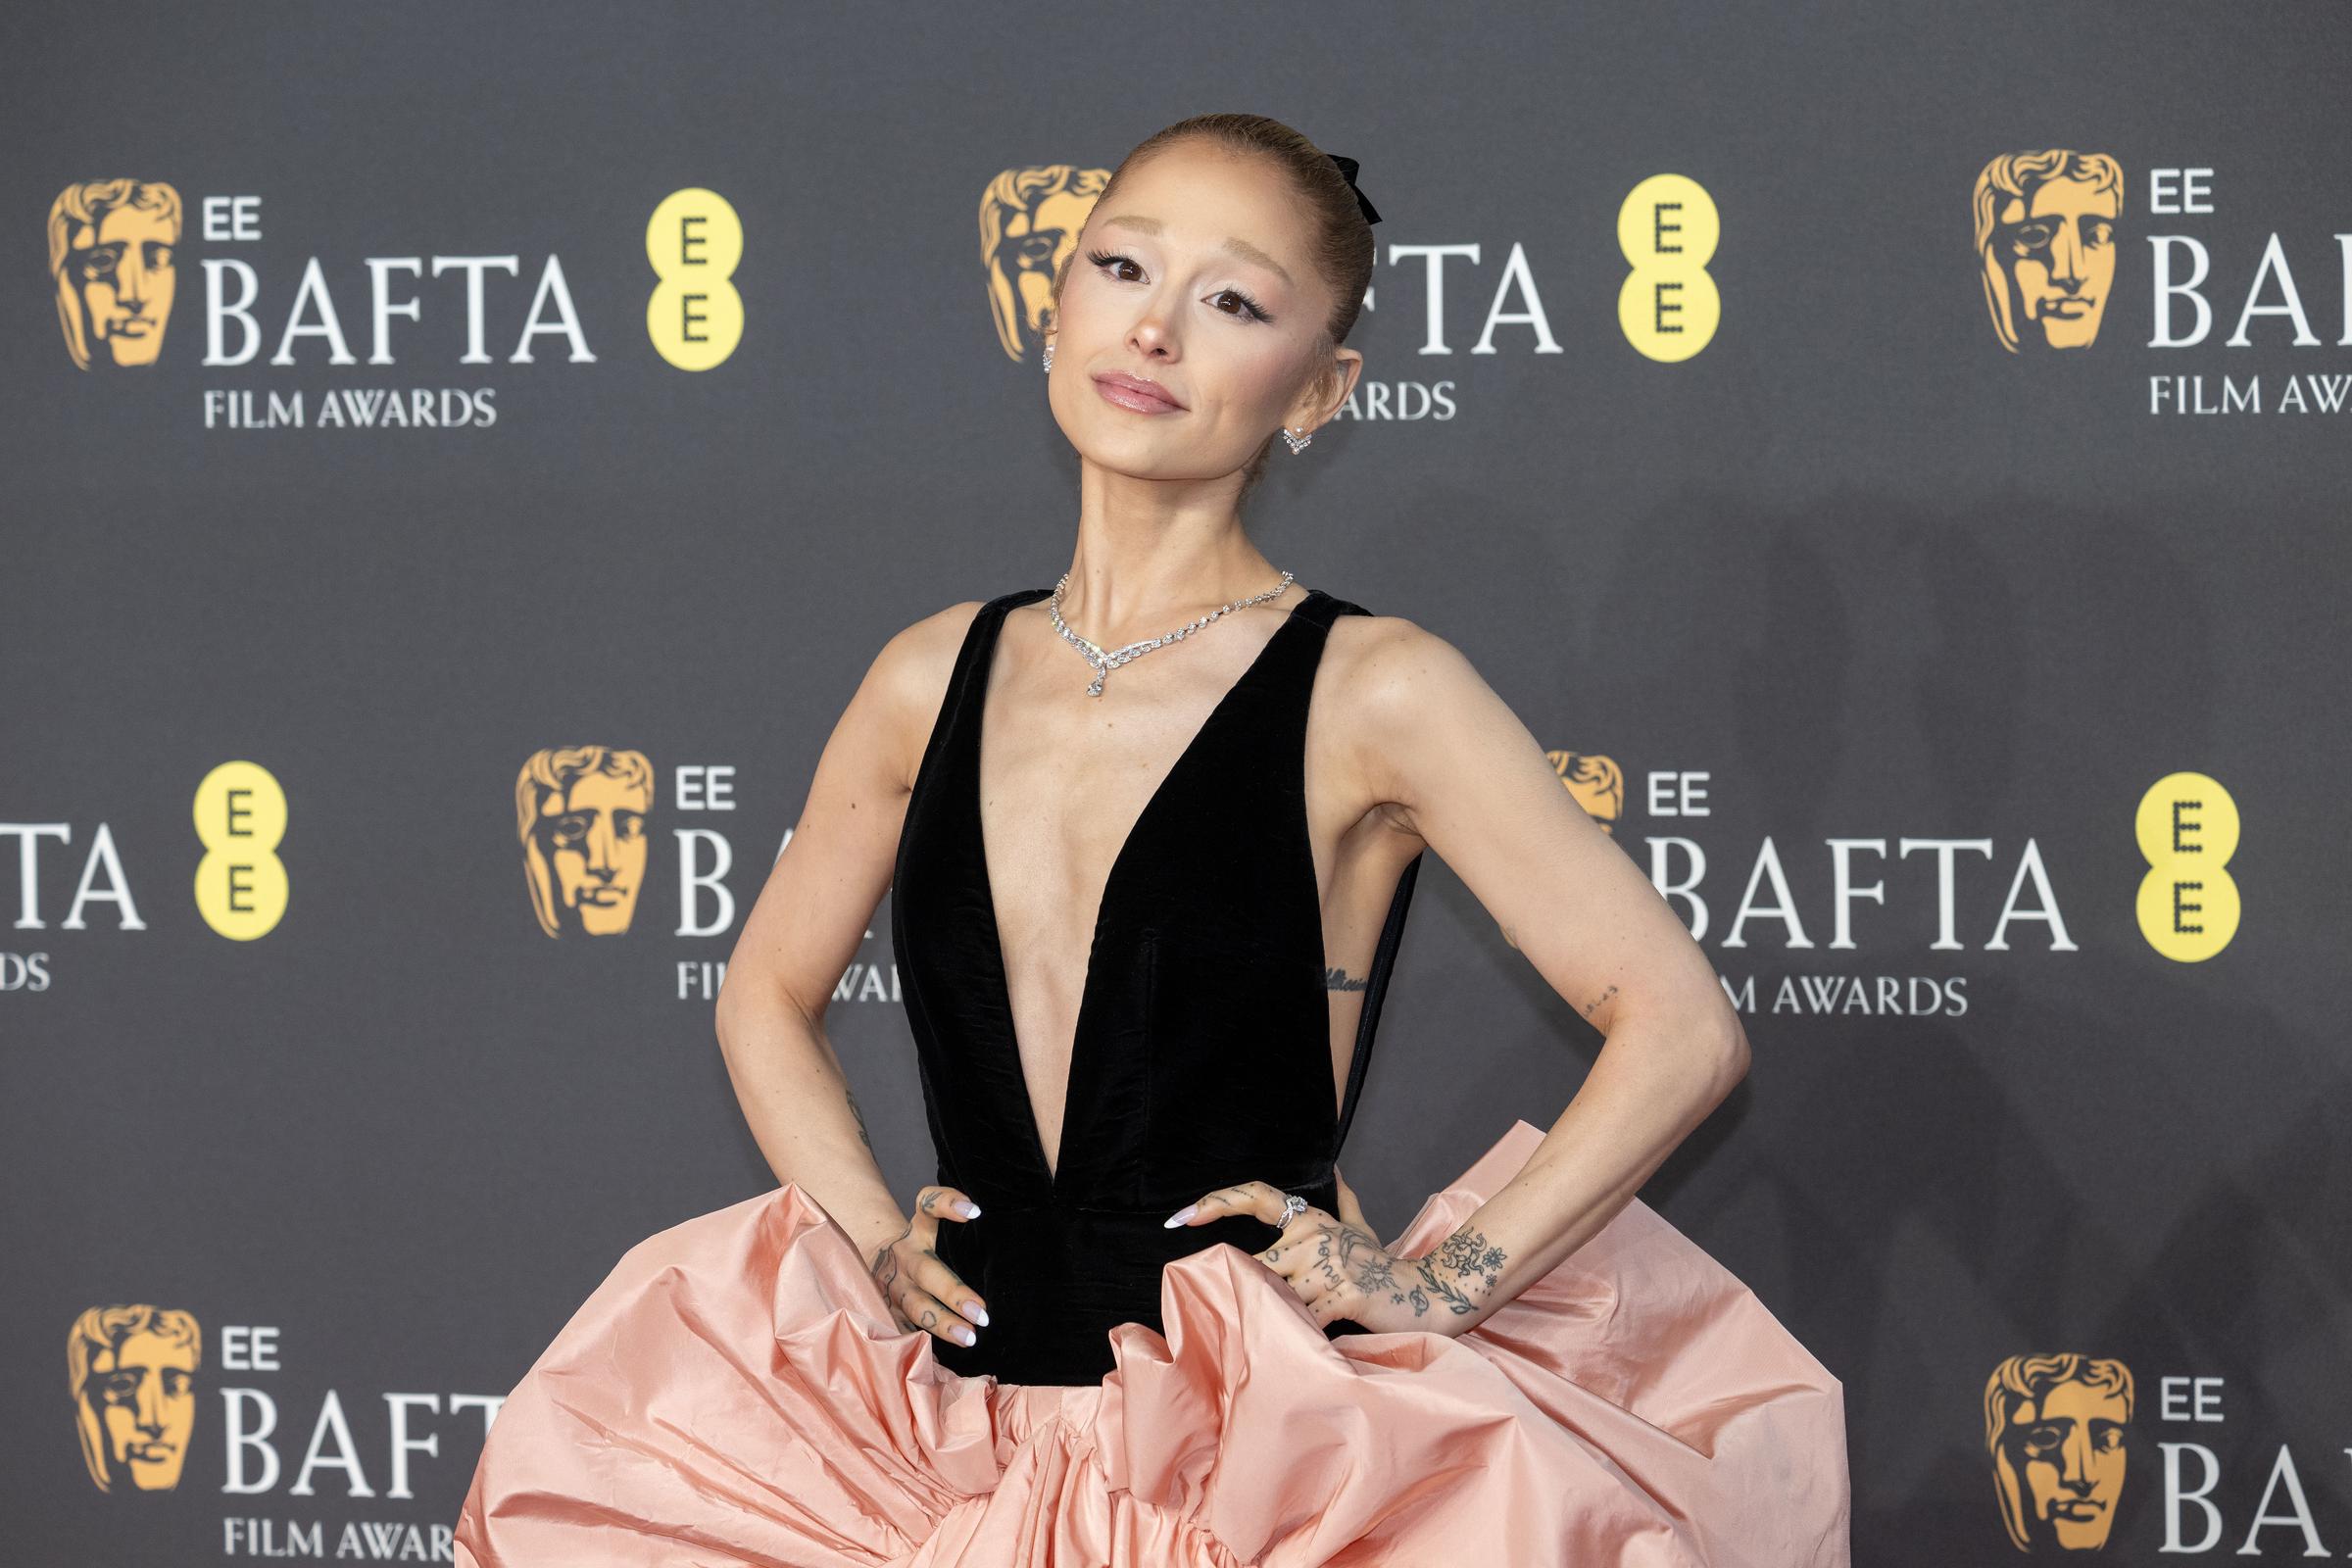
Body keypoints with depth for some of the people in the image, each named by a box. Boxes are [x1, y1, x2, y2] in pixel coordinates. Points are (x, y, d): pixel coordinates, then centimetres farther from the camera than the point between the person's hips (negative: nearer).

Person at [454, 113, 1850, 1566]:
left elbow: (1685, 1028, -6)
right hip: (957, 1433, 4)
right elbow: (768, 995, 24)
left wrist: (1441, 1284, -8)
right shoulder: (932, 679, 9)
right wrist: (872, 1238, 9)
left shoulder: (1374, 695, -5)